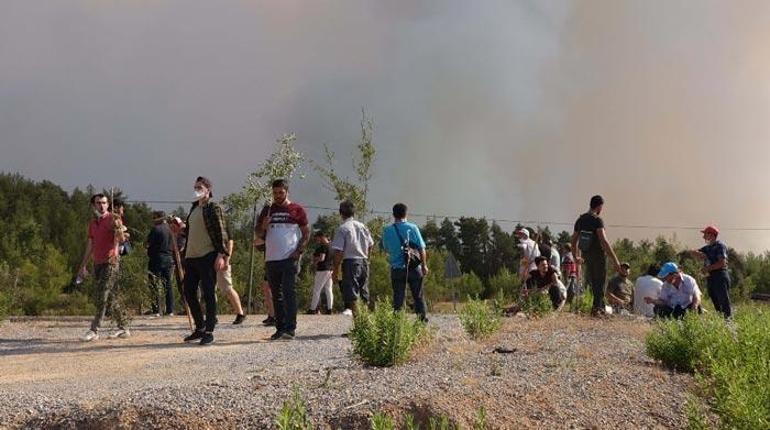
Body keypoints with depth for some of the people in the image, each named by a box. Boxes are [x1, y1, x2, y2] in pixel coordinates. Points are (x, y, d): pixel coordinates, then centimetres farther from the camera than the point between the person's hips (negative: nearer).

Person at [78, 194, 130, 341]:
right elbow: (90, 246, 21)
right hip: (98, 263, 7)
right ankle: (123, 328, 15)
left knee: (102, 297, -11)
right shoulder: (92, 223, 16)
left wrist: (118, 228, -40)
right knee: (113, 296, 9)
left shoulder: (113, 219, -6)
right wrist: (83, 266, 20)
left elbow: (121, 239, -20)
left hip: (110, 262, -7)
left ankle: (94, 330, -12)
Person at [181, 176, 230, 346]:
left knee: (208, 293, -5)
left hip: (207, 256, -8)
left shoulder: (213, 208, -4)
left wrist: (221, 255, -18)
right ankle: (200, 328, 23)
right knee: (189, 292, 10)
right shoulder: (194, 208, 18)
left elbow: (221, 232, -10)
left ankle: (209, 331, 0)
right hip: (191, 256, 8)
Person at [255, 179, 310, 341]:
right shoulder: (268, 210, 14)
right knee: (276, 295, 8)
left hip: (290, 259, -4)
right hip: (271, 259, 5)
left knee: (289, 292, -10)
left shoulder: (297, 210, 3)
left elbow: (306, 233, 3)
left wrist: (298, 251, -10)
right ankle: (280, 328, 13)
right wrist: (263, 226, -8)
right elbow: (258, 233, 14)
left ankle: (290, 329, -12)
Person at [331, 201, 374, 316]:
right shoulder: (362, 226, 8)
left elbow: (339, 252, -12)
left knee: (351, 294, -4)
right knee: (364, 292, 14)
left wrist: (335, 269, -7)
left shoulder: (342, 228, -9)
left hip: (350, 262, -6)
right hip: (364, 262, 6)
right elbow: (370, 245, 13)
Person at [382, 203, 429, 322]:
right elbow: (421, 248, -4)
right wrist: (424, 265, 4)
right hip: (414, 268, 0)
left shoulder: (387, 230, -3)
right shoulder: (412, 228, -6)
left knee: (398, 298, 6)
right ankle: (423, 319, 15)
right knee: (418, 296, 11)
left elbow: (386, 248, 10)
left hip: (397, 269, 0)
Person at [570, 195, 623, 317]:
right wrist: (615, 260, -27)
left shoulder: (580, 220, 5)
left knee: (593, 283, 17)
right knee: (600, 282, 4)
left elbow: (574, 240, 13)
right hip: (598, 255, -7)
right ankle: (596, 308, 1)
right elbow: (604, 241, -27)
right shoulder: (597, 220, -18)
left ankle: (601, 307, 26)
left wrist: (576, 256, 27)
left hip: (586, 254, 7)